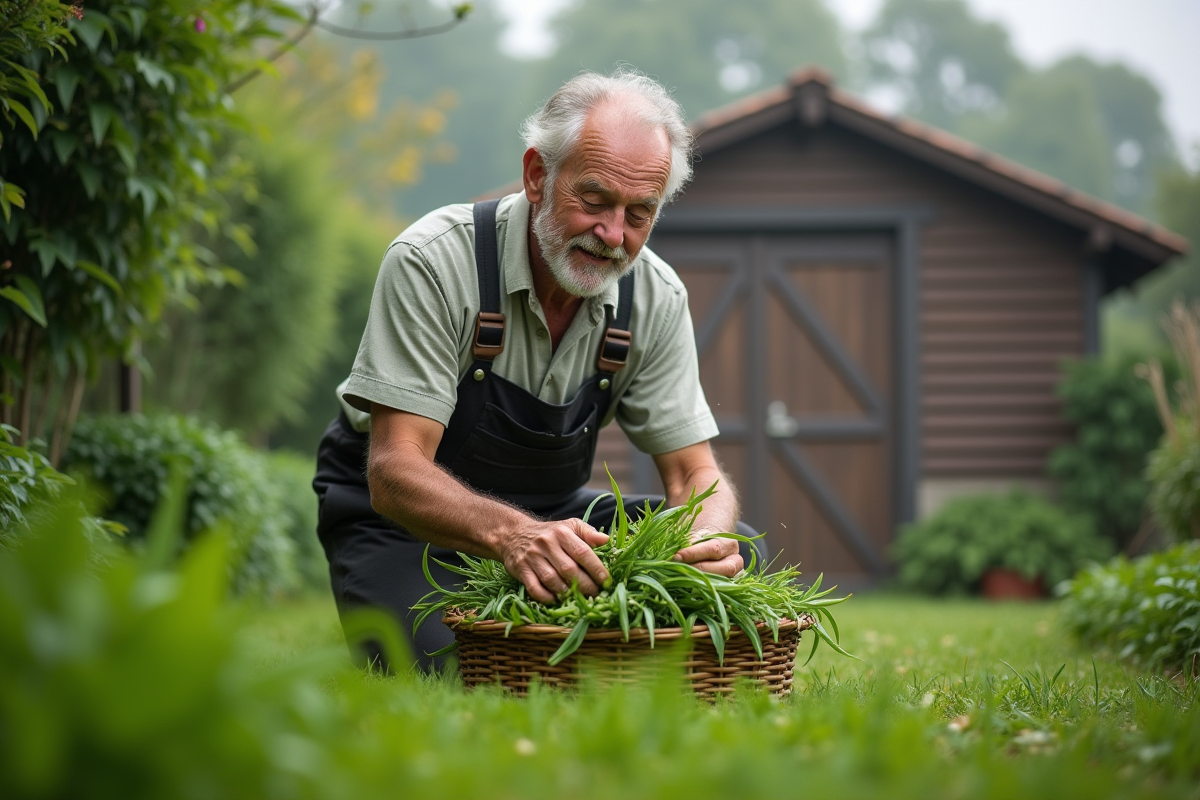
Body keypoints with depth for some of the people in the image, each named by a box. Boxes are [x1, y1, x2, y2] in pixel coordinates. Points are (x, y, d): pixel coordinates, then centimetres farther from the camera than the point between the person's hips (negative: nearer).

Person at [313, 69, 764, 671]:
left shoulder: (655, 298, -10)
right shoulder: (433, 261, -25)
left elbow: (694, 472, -8)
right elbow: (396, 470, -30)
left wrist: (708, 538, -35)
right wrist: (510, 534, -51)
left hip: (550, 514, 5)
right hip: (401, 519, -4)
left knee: (734, 554, -15)